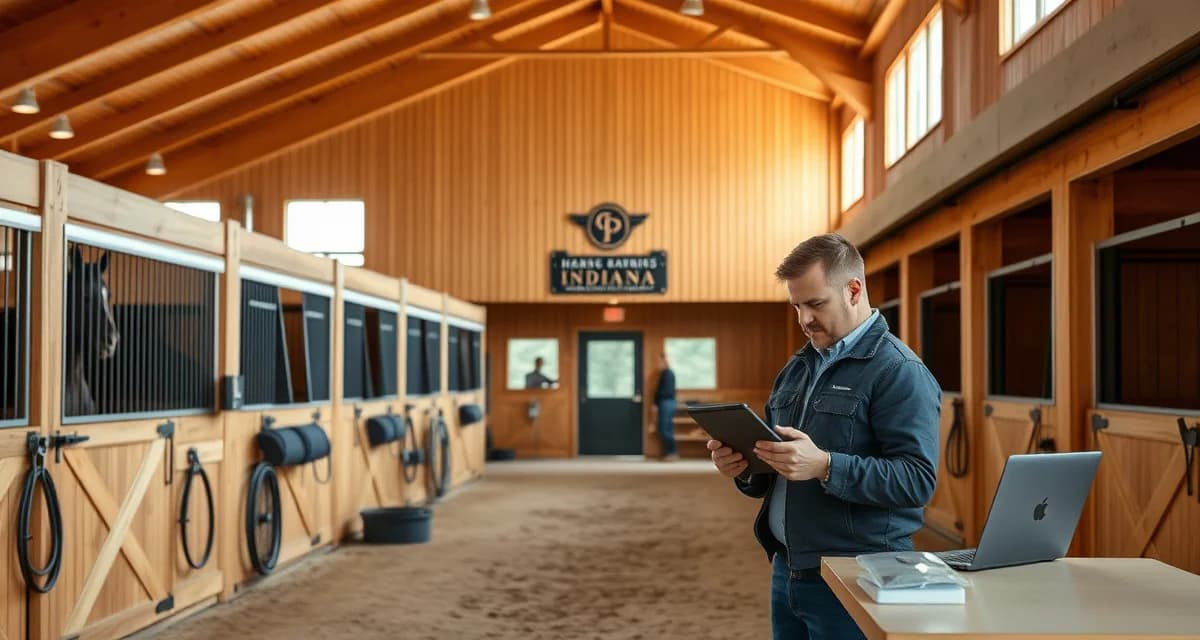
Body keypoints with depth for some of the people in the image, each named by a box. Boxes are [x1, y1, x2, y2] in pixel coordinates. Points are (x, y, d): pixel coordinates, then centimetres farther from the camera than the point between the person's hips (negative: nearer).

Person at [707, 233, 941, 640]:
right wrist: (744, 469, -4)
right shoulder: (796, 368, 13)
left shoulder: (899, 372, -11)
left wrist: (825, 466, -29)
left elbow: (918, 479, -21)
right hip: (786, 570, 7)